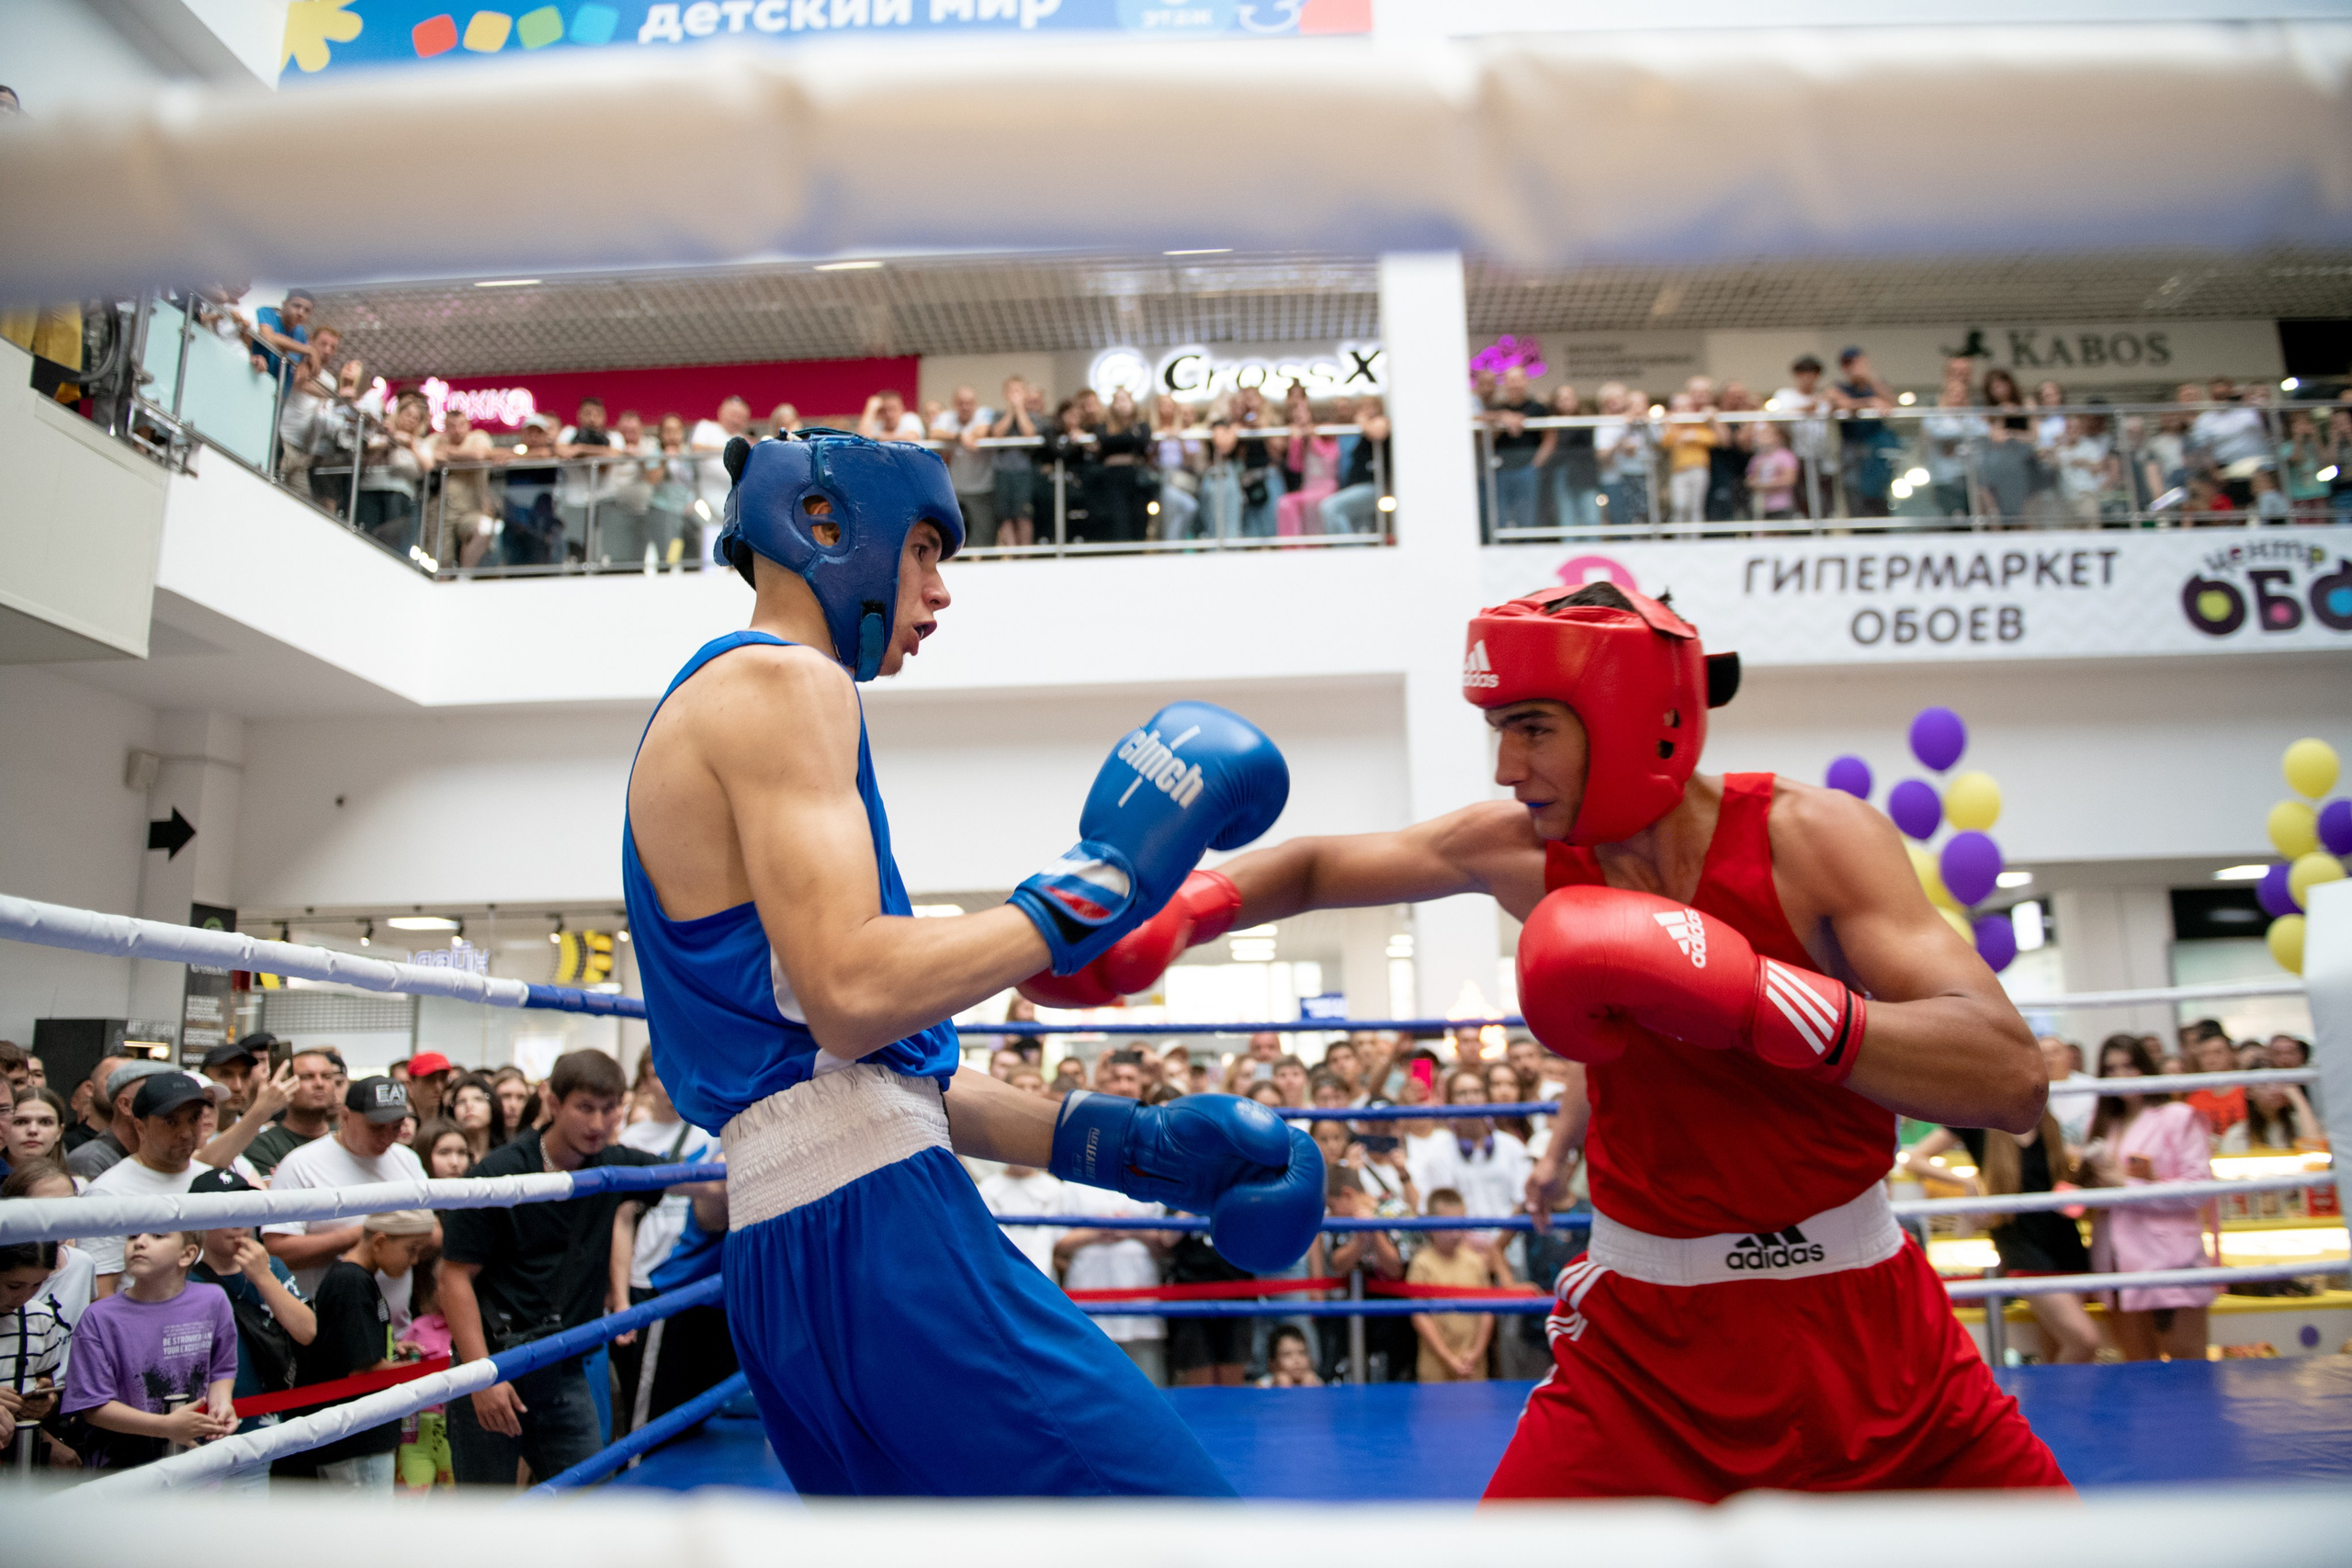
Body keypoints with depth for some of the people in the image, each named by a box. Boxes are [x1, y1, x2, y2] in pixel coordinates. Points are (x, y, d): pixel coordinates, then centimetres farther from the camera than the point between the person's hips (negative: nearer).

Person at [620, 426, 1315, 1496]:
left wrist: (1115, 1142, 13)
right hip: (865, 1213, -10)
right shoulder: (779, 684, -5)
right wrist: (1085, 890, -9)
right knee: (1167, 1489, -12)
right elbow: (851, 997, -20)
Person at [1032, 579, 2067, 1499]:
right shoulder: (1518, 848, -8)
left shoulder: (1810, 838, -16)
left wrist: (1756, 995, -39)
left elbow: (2013, 1081, -25)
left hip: (1856, 1318, 0)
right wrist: (1181, 911, -11)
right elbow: (1321, 866, 7)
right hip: (1646, 1332, 1)